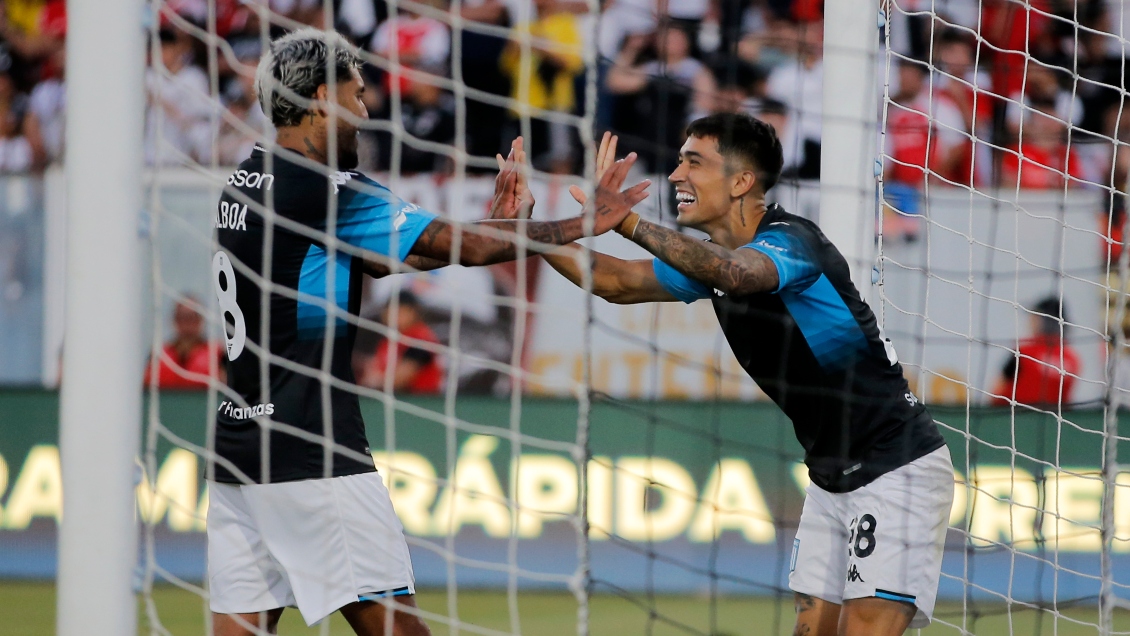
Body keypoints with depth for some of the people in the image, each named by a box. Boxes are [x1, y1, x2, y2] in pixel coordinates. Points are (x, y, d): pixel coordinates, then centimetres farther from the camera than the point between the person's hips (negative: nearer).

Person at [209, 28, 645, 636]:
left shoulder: (244, 183, 14)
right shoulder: (326, 188, -11)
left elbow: (379, 259, 20)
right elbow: (469, 248, -11)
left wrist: (489, 224, 19)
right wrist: (584, 224, 0)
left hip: (237, 444, 8)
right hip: (310, 453, -8)